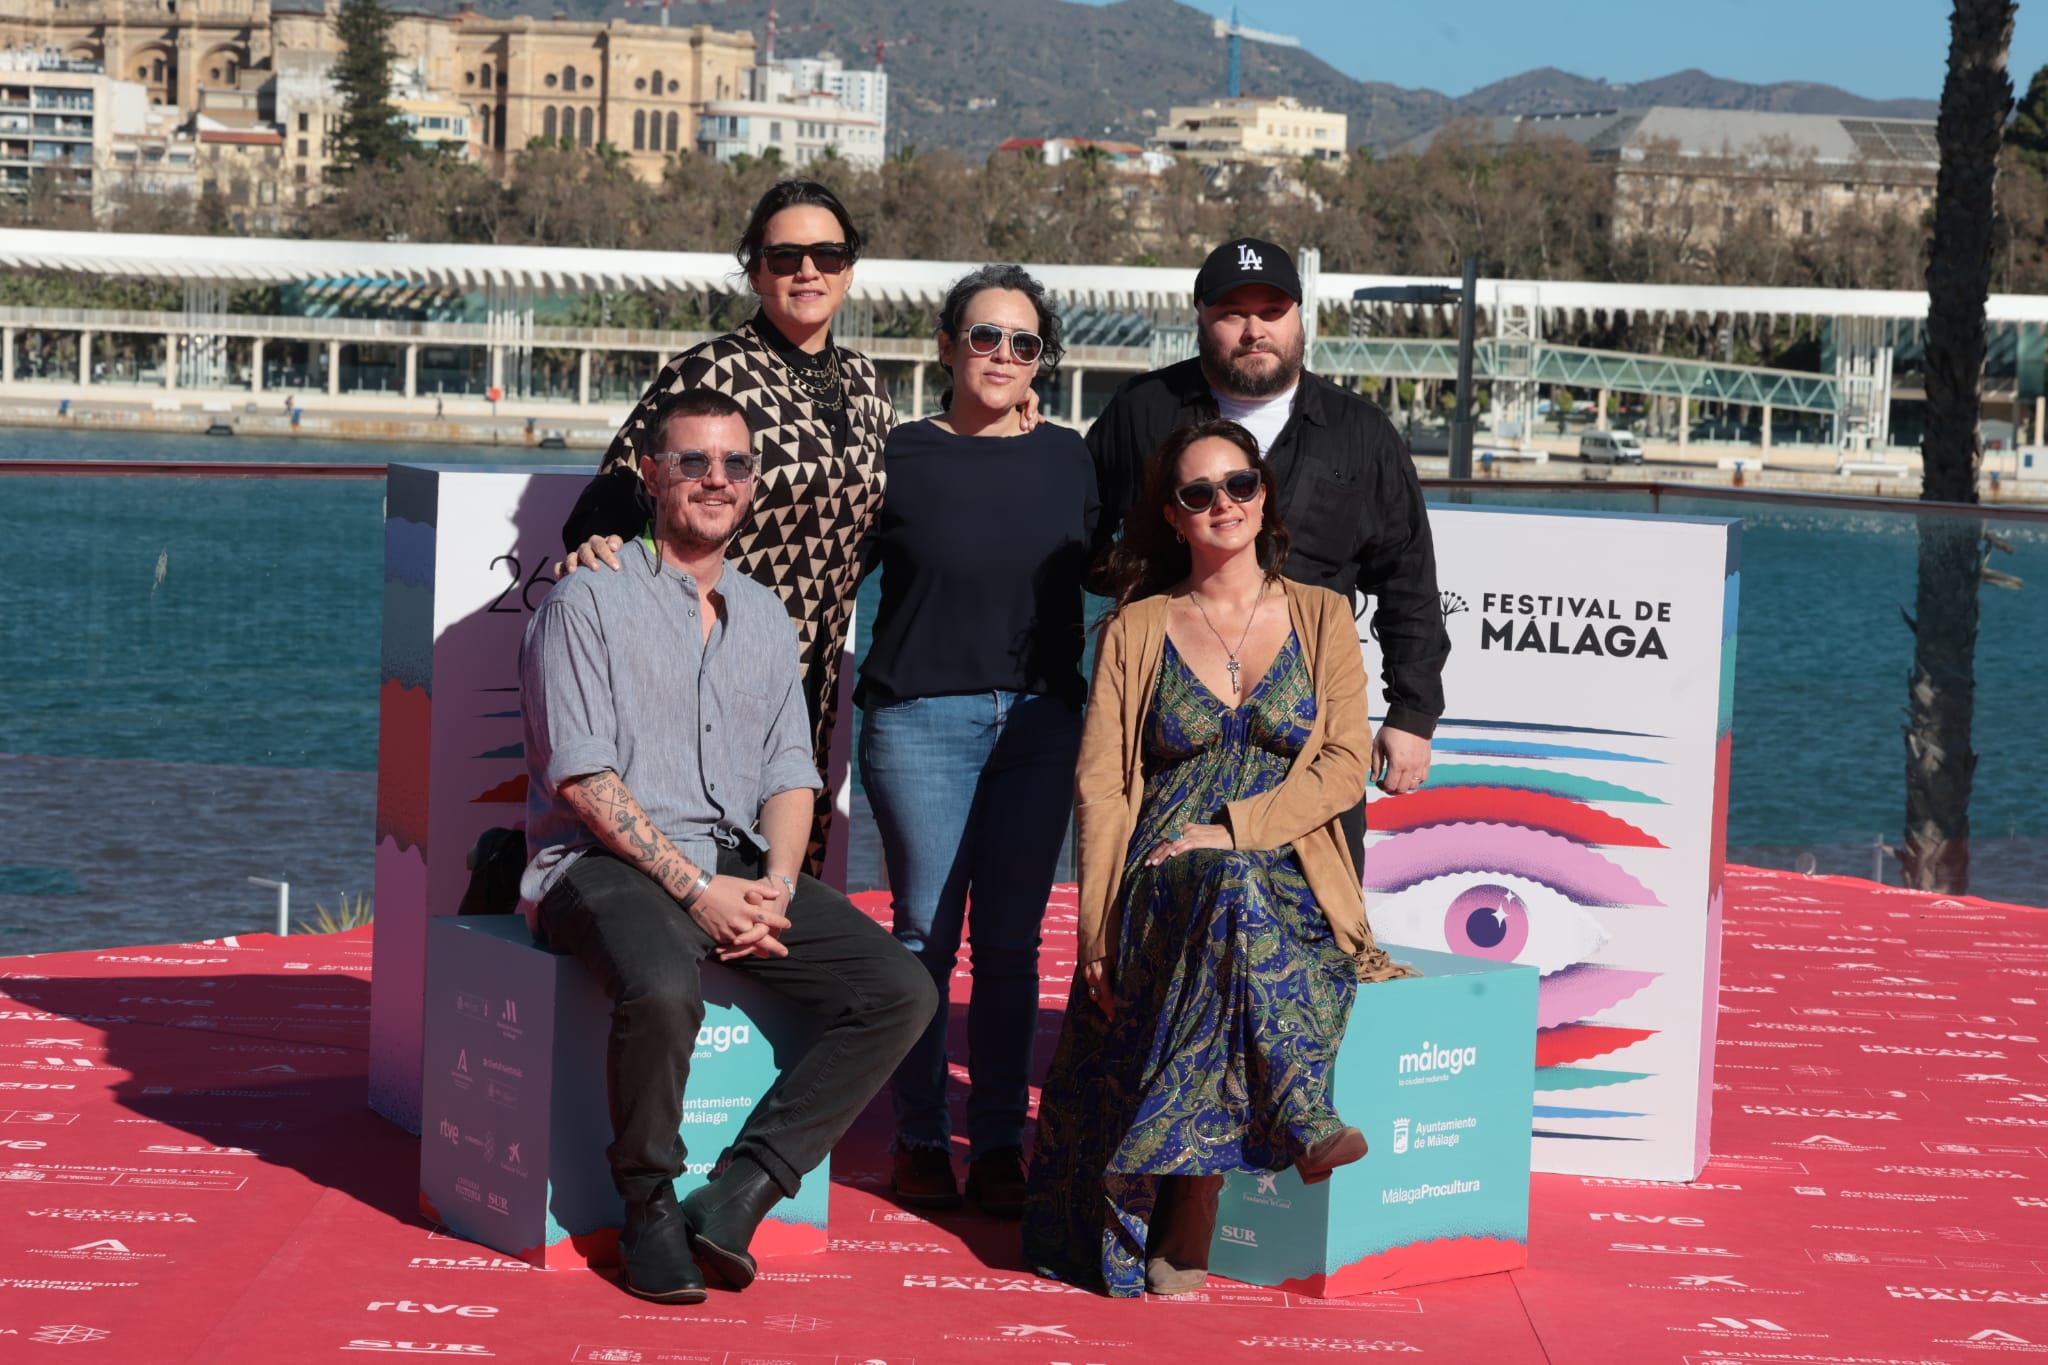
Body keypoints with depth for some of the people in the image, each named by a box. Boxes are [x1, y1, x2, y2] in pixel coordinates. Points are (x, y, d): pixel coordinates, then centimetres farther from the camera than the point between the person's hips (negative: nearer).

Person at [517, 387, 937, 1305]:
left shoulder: (765, 618, 19)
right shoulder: (590, 601, -1)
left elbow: (789, 774, 15)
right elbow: (582, 777, -9)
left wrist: (774, 885, -6)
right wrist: (694, 889, -16)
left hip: (740, 869, 6)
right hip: (608, 865, -6)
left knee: (903, 992, -15)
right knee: (664, 990, -38)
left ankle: (737, 1196, -16)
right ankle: (650, 1208, -14)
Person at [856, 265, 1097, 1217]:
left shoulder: (1068, 460, 9)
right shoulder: (901, 456, 1)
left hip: (1041, 721, 2)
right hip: (920, 718, -2)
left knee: (1010, 940, 4)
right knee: (926, 932, 0)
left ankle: (999, 1142, 12)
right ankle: (919, 1139, 11)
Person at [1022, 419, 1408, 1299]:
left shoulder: (1319, 617, 13)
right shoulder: (1136, 630, 12)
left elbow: (1343, 768, 3)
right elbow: (1101, 785, 4)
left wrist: (1233, 829, -13)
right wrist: (1098, 927, -10)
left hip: (1294, 886, 1)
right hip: (1166, 889, -1)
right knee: (1232, 896, -38)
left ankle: (1184, 1224, -34)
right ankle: (1304, 1125, -36)